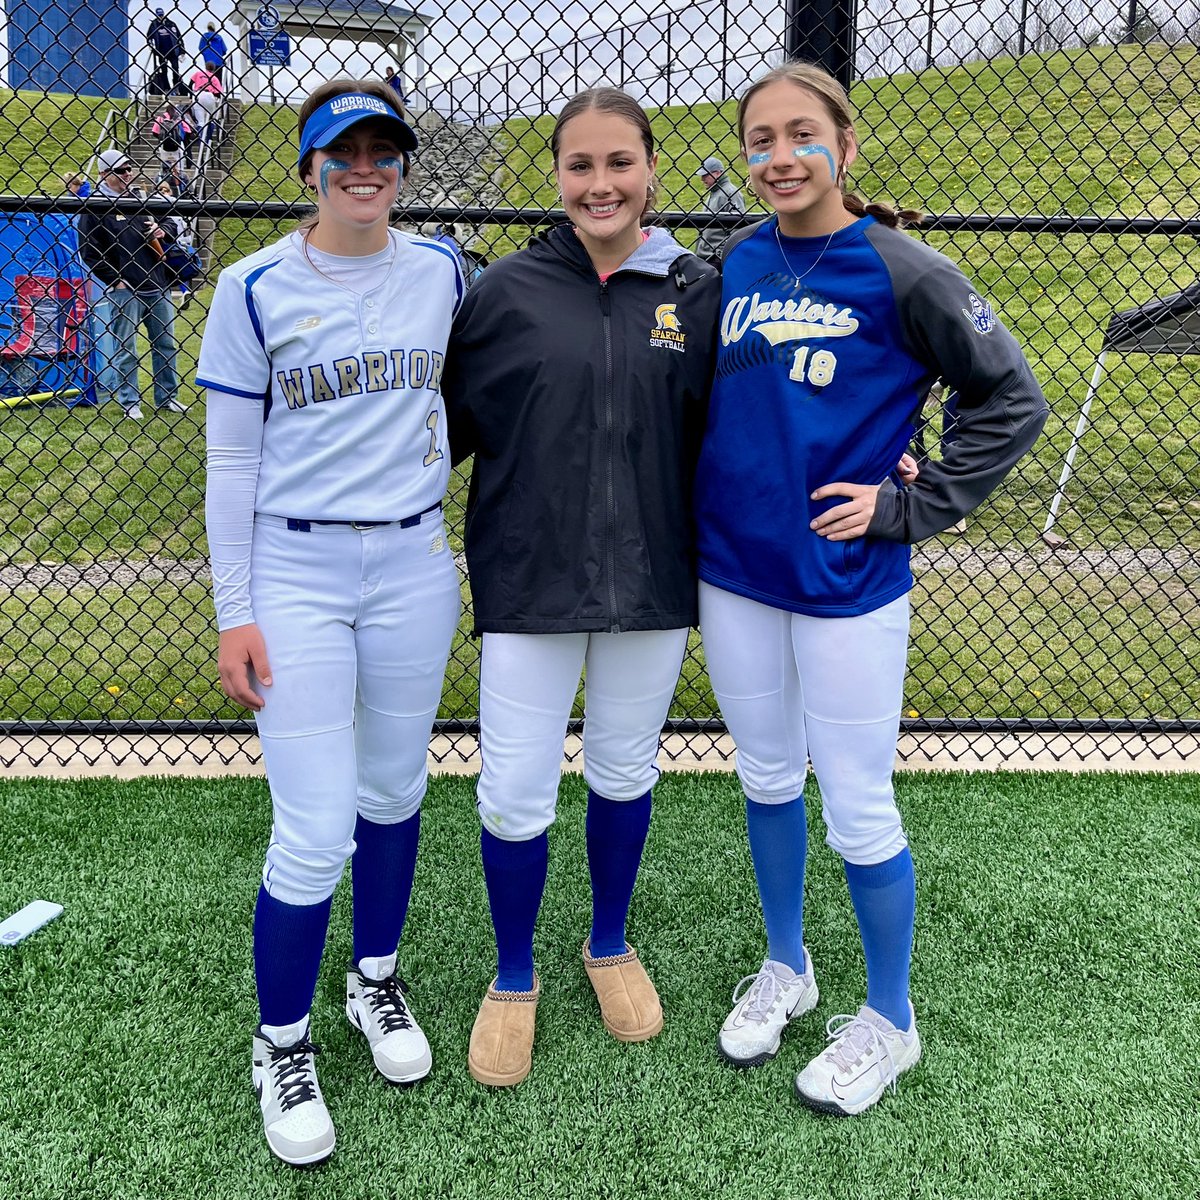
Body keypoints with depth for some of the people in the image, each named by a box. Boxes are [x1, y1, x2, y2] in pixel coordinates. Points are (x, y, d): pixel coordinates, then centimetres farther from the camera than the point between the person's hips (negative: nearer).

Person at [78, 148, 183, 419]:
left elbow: (154, 230, 25)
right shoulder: (94, 206, -5)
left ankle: (167, 399, 22)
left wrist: (159, 233, 2)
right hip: (125, 289, -6)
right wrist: (115, 281, -13)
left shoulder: (137, 198, 14)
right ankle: (130, 403, 11)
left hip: (157, 285, 6)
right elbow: (89, 253, -8)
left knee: (166, 344, 11)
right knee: (124, 349, 1)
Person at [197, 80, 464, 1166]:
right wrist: (234, 612, -6)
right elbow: (230, 458, -4)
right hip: (296, 570, -3)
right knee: (315, 830, -5)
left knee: (394, 791, 15)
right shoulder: (257, 288, -6)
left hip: (414, 565, 3)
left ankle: (377, 980, 38)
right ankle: (283, 1044, 18)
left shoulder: (440, 272, 3)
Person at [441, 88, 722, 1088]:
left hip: (653, 582, 1)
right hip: (528, 582, -1)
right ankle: (514, 979, 29)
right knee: (514, 792, 3)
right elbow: (450, 425, 4)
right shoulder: (505, 291, -3)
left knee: (626, 772, 17)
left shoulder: (699, 293, -1)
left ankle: (611, 946, 42)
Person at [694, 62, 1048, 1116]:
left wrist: (908, 507, -11)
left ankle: (889, 1019, 26)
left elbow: (1012, 402, -7)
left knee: (857, 809, 3)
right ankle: (785, 967, 40)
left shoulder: (902, 270, -11)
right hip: (734, 566, 5)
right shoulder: (736, 262, 3)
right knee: (767, 777, 18)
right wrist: (711, 500, 7)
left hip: (846, 581, -5)